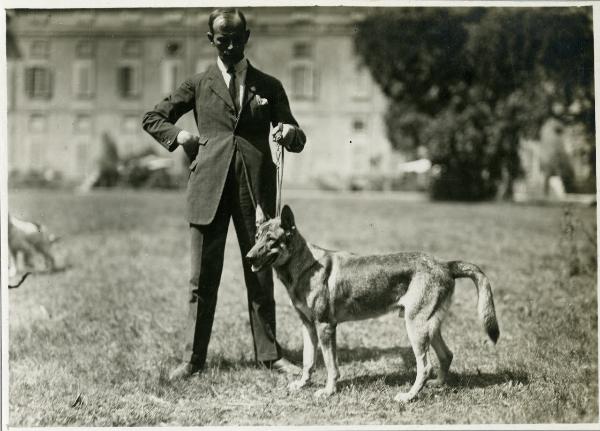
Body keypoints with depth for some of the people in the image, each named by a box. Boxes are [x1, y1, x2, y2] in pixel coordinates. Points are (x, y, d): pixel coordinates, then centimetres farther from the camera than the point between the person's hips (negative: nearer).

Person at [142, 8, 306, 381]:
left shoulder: (269, 87, 13)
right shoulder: (198, 85, 12)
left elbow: (298, 141, 11)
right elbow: (153, 119, 19)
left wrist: (290, 133, -12)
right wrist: (179, 135, 0)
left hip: (256, 187, 0)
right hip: (209, 188, 0)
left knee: (261, 276, 6)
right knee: (203, 279, 2)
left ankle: (269, 354, 16)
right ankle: (193, 358, 10)